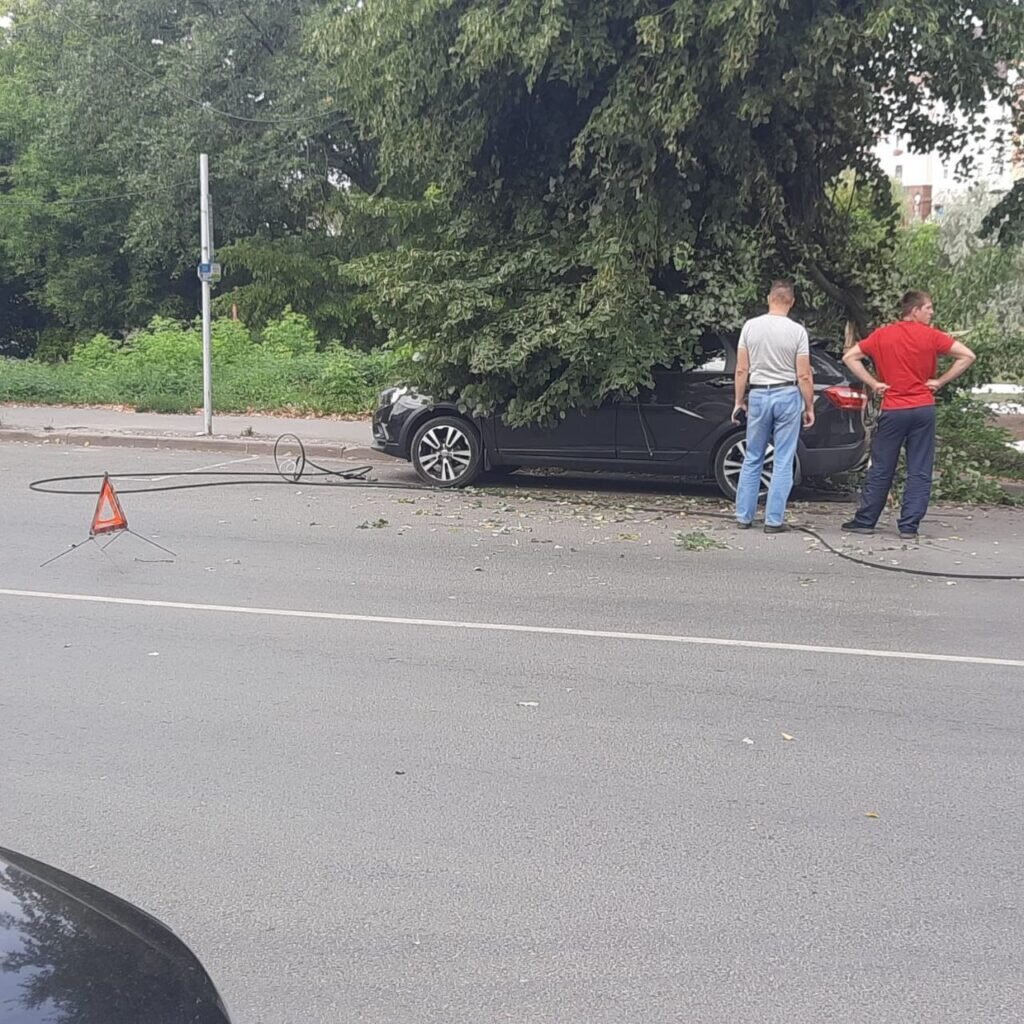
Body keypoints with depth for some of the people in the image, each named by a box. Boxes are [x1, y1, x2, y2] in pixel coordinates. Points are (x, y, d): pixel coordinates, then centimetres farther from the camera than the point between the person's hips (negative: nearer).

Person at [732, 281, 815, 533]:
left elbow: (741, 371, -1)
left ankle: (744, 516, 14)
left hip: (758, 395, 2)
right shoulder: (797, 331, -7)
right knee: (783, 462, 3)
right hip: (788, 396, -2)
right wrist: (809, 407, 2)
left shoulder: (750, 326, -2)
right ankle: (774, 520, 3)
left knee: (752, 459, 12)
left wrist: (739, 401, 8)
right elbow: (804, 376, -7)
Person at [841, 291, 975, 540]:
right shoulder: (931, 336, -3)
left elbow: (850, 357, 1)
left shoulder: (882, 335, 2)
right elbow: (967, 356, -5)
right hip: (923, 409, -1)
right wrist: (940, 381, 0)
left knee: (881, 469, 10)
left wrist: (873, 383, 1)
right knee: (919, 472, 4)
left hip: (893, 411, 1)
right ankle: (909, 526, 3)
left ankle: (865, 521, 14)